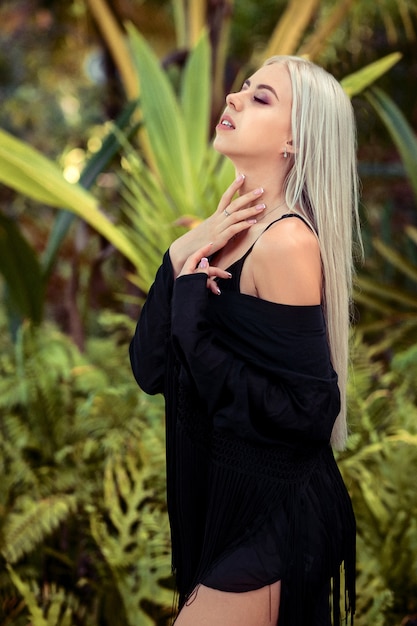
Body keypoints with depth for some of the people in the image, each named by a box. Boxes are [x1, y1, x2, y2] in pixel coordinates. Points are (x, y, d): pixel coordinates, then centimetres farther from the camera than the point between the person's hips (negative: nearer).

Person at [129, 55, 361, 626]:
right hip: (221, 495, 8)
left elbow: (307, 411, -25)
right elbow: (151, 371, -3)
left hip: (271, 513, -8)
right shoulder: (229, 229, 2)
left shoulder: (289, 243, -22)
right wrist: (181, 258, -15)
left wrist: (196, 325, -24)